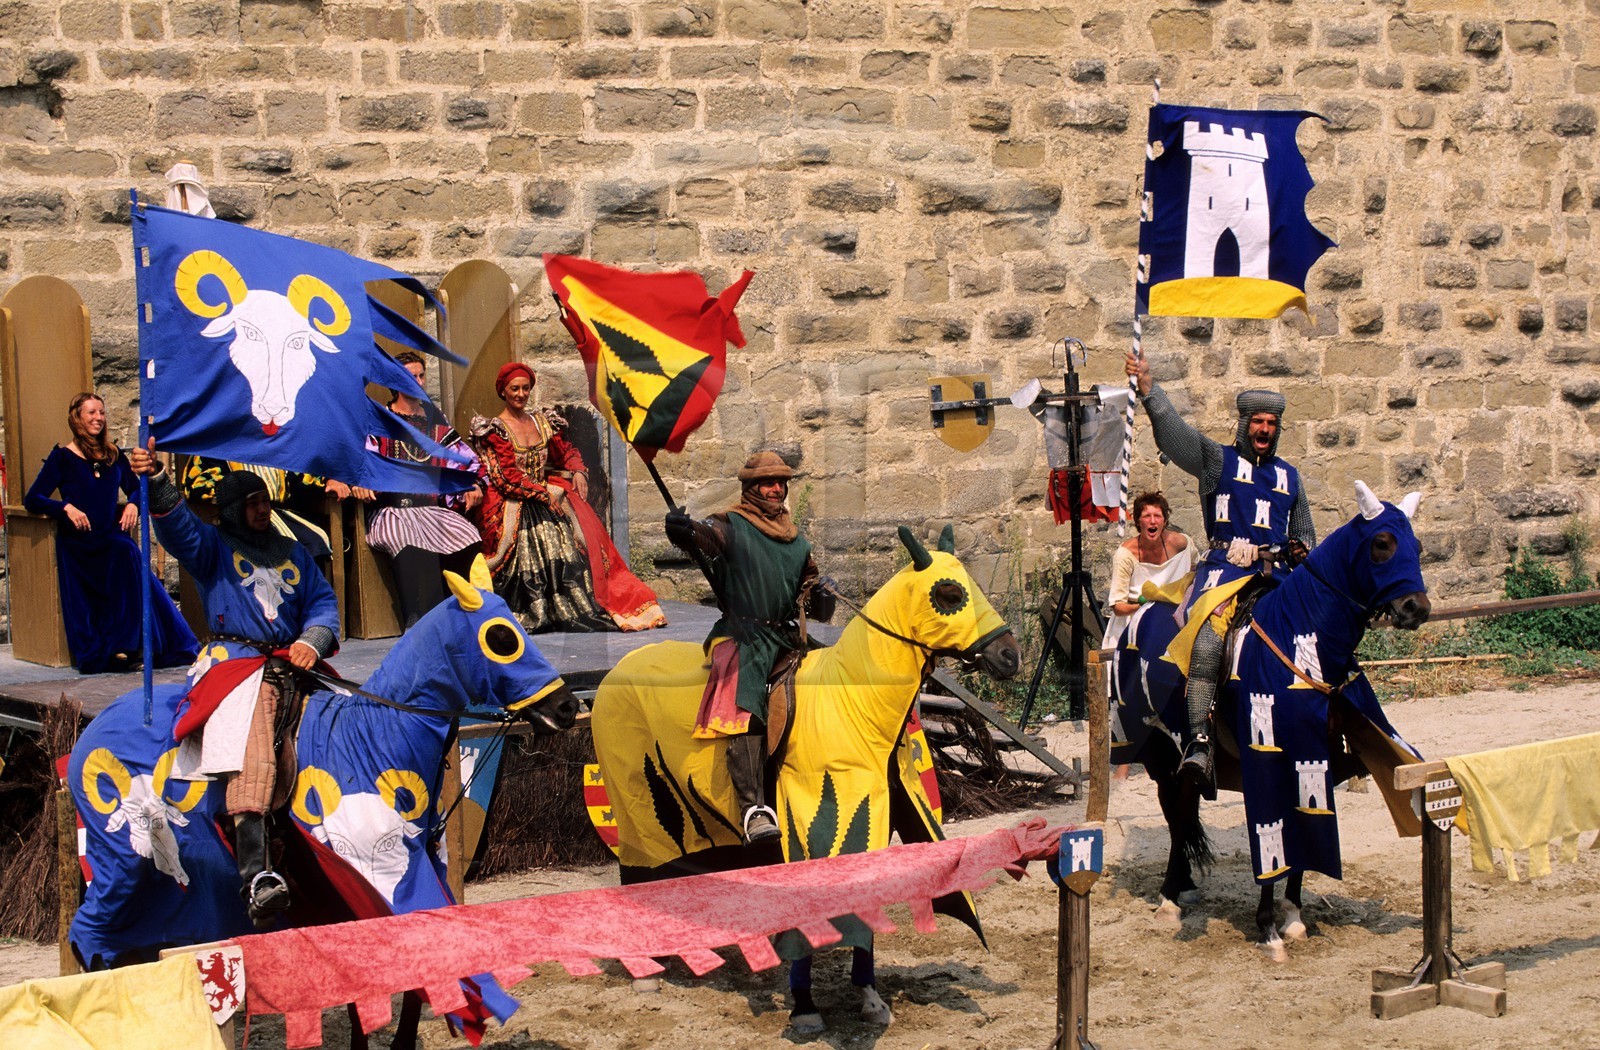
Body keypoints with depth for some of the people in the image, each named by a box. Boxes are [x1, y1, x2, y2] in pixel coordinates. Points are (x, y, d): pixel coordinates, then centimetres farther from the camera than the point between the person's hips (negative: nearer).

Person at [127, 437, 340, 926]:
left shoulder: (292, 553, 26)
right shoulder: (213, 548, 15)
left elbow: (323, 601, 18)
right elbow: (177, 525, -3)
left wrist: (312, 640, -3)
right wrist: (155, 482, -22)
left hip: (288, 666, 7)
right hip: (234, 660, -7)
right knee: (252, 736, -30)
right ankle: (255, 873, -44)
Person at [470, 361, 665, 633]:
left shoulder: (543, 422, 15)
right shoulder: (495, 429, -2)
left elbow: (566, 450, 21)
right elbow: (506, 477, -9)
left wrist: (578, 472, -1)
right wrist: (545, 494, -14)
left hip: (548, 496, 5)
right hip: (515, 506, -5)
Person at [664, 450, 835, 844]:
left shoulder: (797, 540, 20)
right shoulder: (731, 527, 2)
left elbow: (808, 581, 31)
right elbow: (706, 535, -16)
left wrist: (819, 595, 8)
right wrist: (685, 532, -39)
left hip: (788, 635, 7)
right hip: (741, 634, -7)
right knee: (744, 708, -26)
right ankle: (754, 807, -37)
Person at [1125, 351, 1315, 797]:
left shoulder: (1289, 476, 24)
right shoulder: (1218, 459, 12)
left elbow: (1304, 534, 32)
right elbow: (1175, 432, -4)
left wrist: (1301, 549, 7)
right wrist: (1147, 387, -18)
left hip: (1275, 574, 5)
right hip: (1224, 568, -4)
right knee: (1207, 643, -27)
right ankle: (1199, 743, -33)